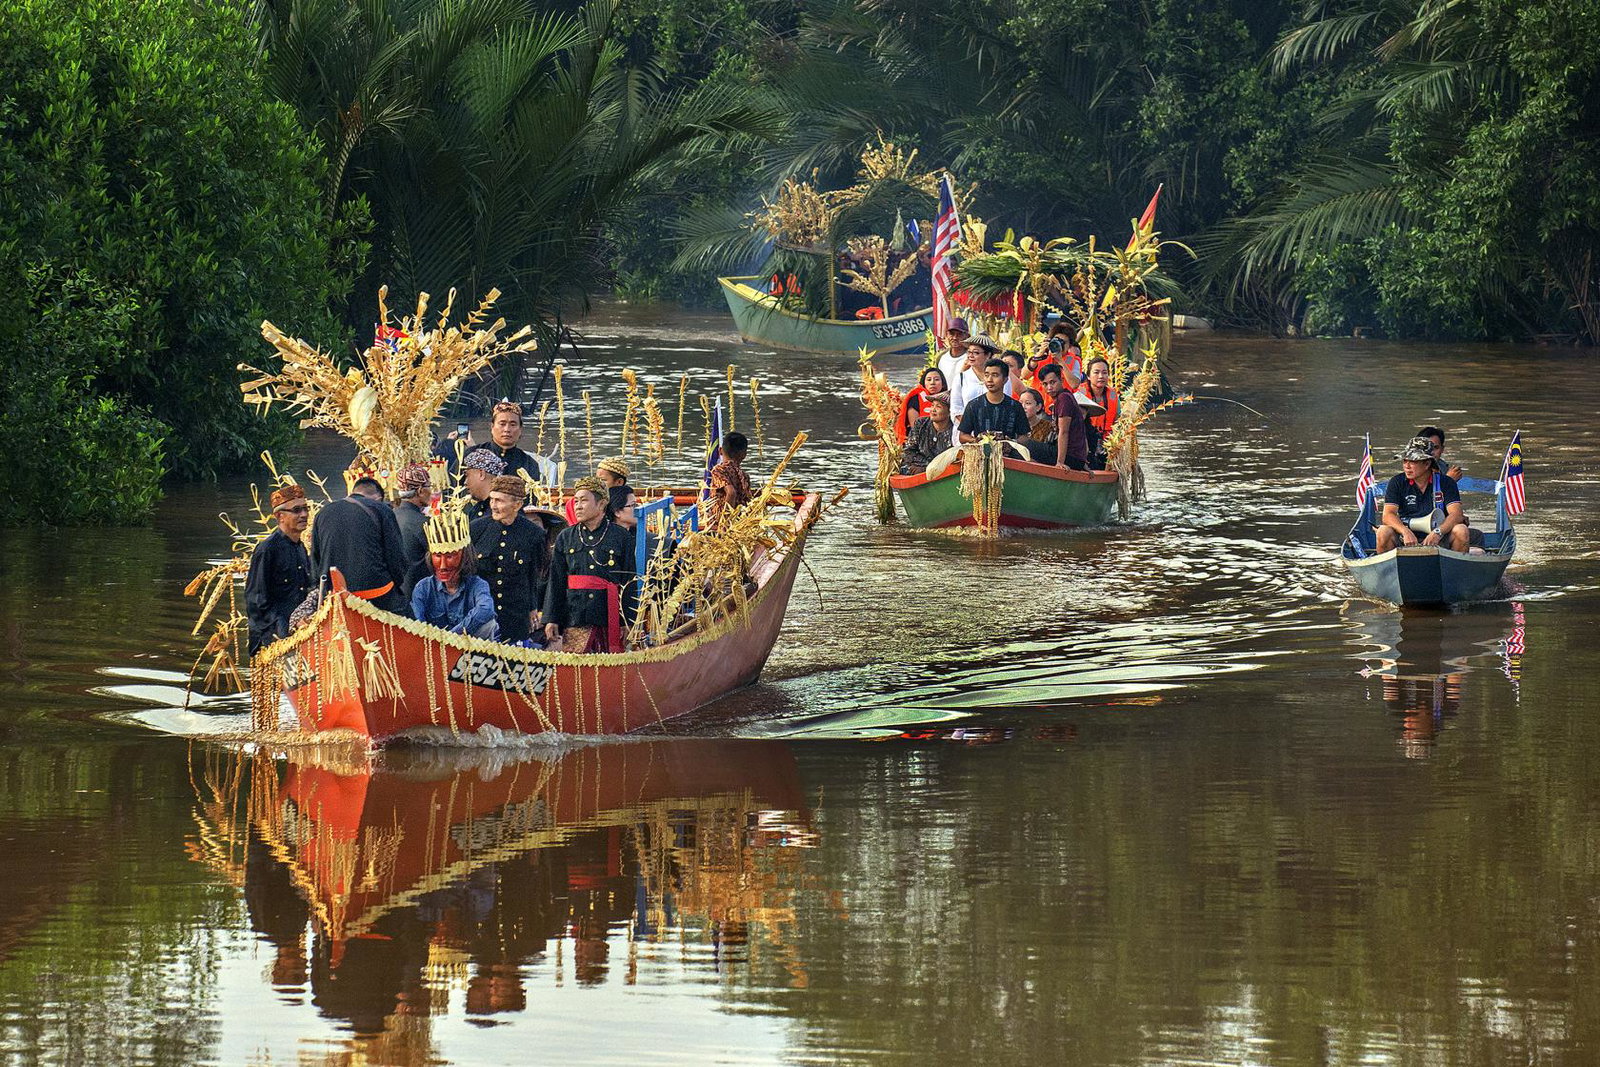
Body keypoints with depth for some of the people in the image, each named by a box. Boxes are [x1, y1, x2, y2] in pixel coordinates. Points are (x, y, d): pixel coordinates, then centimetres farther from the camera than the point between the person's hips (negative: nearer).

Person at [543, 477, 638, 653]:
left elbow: (629, 584, 4)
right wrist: (551, 619, 4)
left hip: (611, 620, -2)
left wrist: (627, 623, -2)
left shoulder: (621, 538, 5)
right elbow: (555, 581, 11)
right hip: (575, 618, 2)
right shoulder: (565, 538, 12)